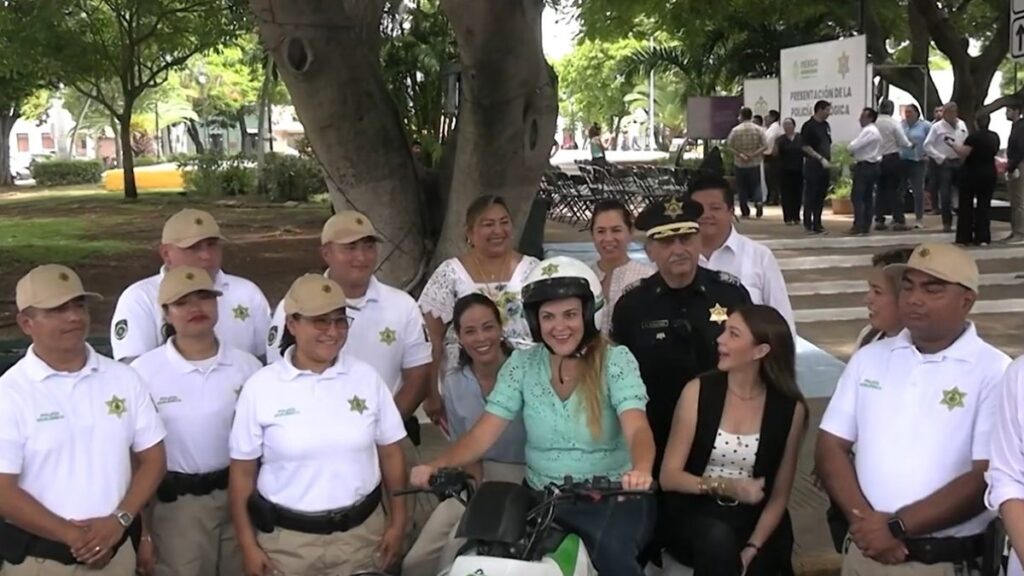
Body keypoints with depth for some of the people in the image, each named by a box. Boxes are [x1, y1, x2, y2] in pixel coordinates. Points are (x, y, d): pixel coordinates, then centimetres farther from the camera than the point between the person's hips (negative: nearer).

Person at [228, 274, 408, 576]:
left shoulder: (366, 377, 0)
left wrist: (397, 523, 3)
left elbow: (391, 453, 5)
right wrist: (248, 545, -4)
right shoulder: (261, 387, -7)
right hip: (286, 540, -2)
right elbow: (242, 471, -3)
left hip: (362, 533, 2)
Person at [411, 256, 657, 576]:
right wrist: (437, 465, -22)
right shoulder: (522, 364, 2)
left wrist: (641, 469, -42)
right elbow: (484, 433, -4)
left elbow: (637, 428, -19)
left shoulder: (616, 360, -5)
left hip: (612, 497, -2)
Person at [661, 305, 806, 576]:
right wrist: (725, 487, -18)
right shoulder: (698, 391, -5)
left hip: (753, 520, 1)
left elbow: (779, 497, 1)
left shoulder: (790, 408, -3)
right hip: (697, 515, -1)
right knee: (718, 540, -32)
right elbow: (668, 476, -4)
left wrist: (751, 548, -13)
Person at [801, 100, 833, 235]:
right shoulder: (809, 126, -10)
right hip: (813, 166, -7)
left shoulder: (826, 125, 13)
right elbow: (805, 147, -14)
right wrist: (821, 159, -18)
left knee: (821, 196, 8)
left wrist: (829, 160, 12)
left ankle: (817, 224, 14)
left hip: (824, 166, 7)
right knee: (810, 196, -3)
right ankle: (807, 225, 3)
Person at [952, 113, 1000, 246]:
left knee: (965, 205, 3)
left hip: (971, 174, -5)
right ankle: (983, 238, 5)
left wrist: (953, 145, -4)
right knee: (984, 205, 8)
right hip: (989, 174, 5)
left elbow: (963, 153, -18)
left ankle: (964, 238, 3)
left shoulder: (974, 136, -16)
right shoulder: (995, 137, 5)